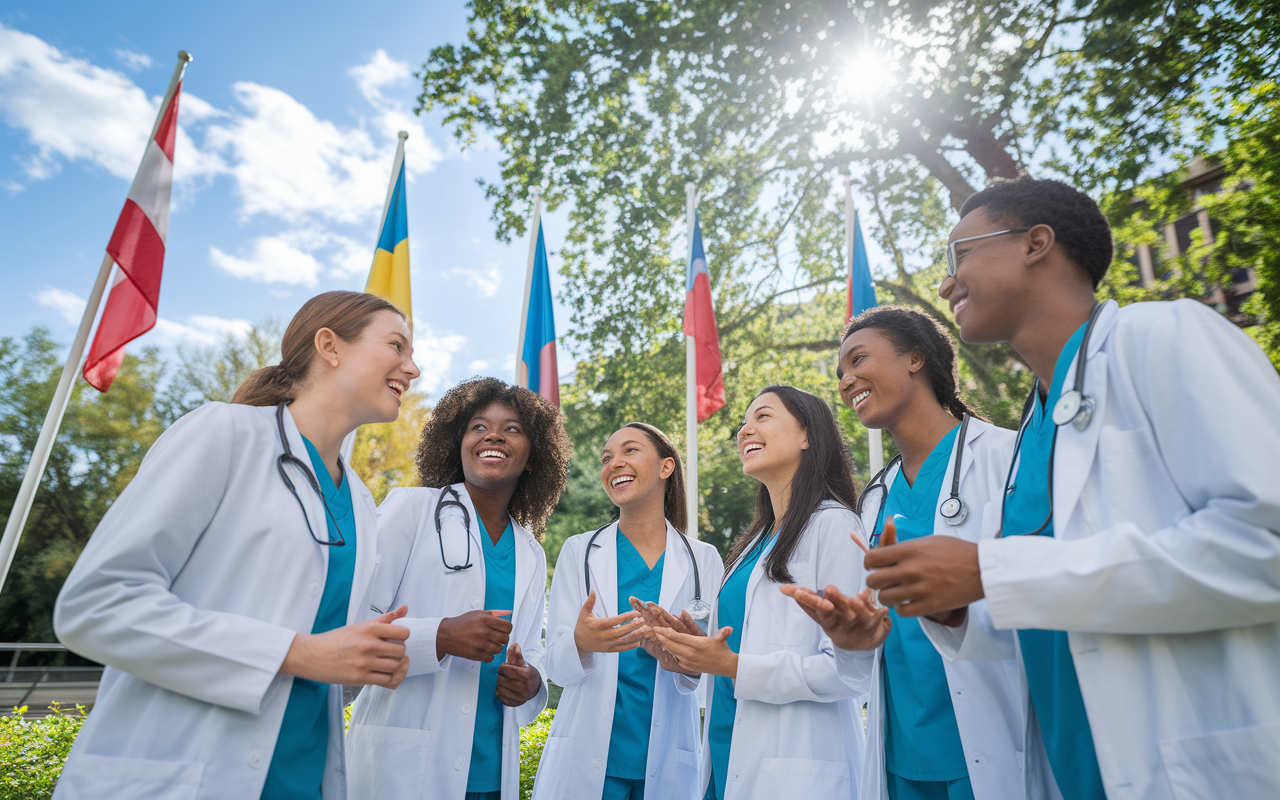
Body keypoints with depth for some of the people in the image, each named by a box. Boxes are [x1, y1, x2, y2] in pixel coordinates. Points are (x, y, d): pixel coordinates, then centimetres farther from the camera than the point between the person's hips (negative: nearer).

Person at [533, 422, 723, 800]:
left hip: (666, 766, 0)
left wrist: (684, 660, -24)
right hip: (587, 761, 0)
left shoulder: (704, 560, 0)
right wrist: (581, 643, -26)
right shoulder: (578, 551, 0)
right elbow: (556, 663, -4)